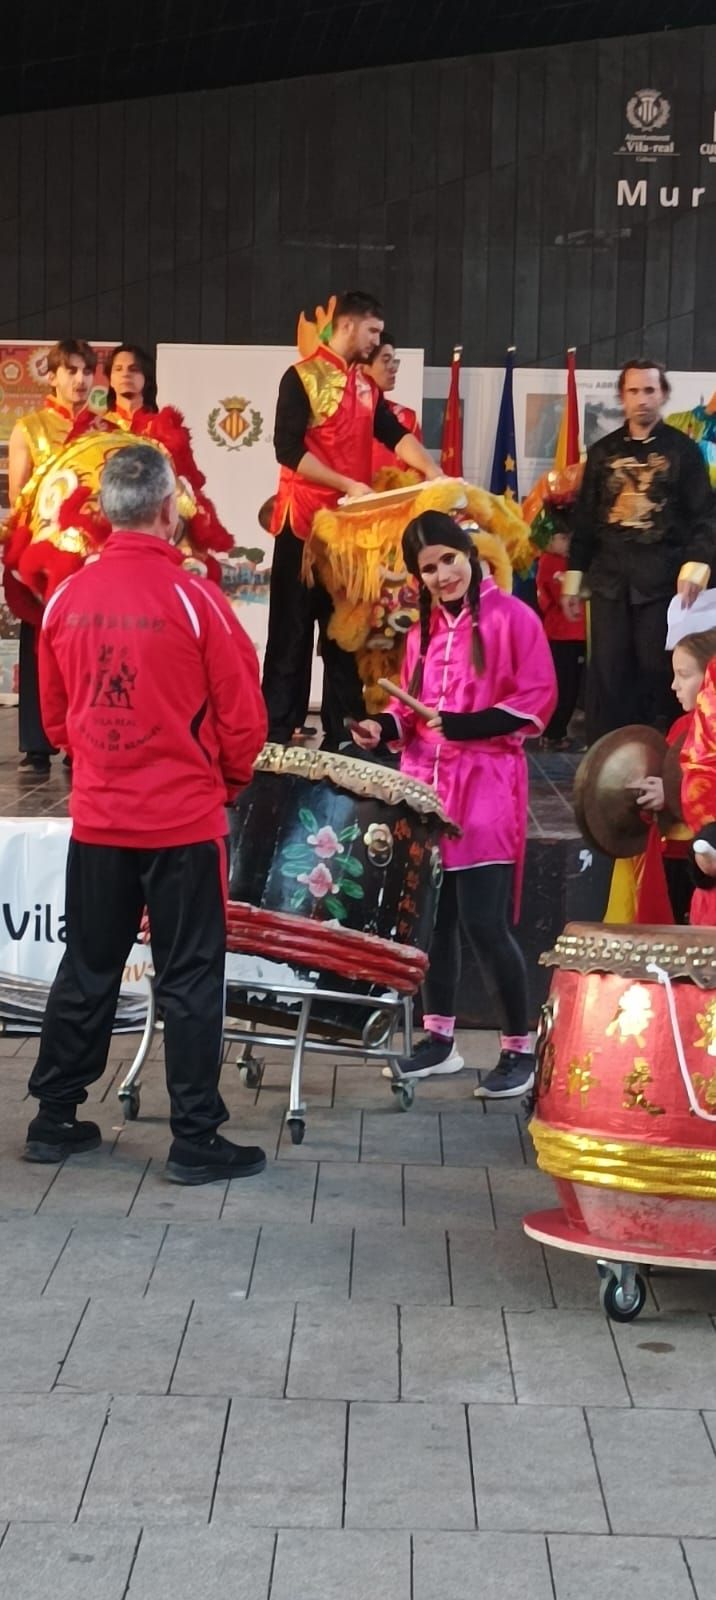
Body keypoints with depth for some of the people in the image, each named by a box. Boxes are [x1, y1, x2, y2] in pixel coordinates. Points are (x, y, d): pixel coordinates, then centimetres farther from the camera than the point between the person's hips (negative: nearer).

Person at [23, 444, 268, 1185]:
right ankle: (195, 1142, 9)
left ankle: (53, 1121, 24)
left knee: (86, 973, 16)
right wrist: (226, 782, 10)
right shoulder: (192, 597, -14)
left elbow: (54, 715, 10)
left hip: (97, 819, 4)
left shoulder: (66, 600, -1)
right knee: (188, 981, 4)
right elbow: (243, 717, -8)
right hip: (184, 821, -4)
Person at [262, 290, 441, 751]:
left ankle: (342, 732, 12)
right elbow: (289, 449, -14)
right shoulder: (302, 377, -7)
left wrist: (431, 471, -15)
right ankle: (277, 732, 1)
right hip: (305, 521, -6)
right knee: (293, 627, -2)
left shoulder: (367, 385, 14)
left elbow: (395, 434, 3)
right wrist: (347, 485, -19)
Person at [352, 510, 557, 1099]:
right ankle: (440, 1039, 22)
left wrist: (465, 725, -19)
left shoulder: (512, 617, -6)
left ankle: (521, 1048, 4)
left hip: (486, 792, -6)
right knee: (433, 918, 10)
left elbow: (538, 701, -10)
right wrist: (385, 726, -2)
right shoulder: (424, 628, 14)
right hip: (426, 787, 6)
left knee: (484, 924, -9)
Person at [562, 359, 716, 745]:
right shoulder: (603, 451, 11)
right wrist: (573, 578, 11)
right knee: (607, 672, 2)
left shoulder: (683, 450, 2)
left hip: (663, 578, -3)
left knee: (658, 671, -1)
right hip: (610, 577, 3)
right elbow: (585, 517, 14)